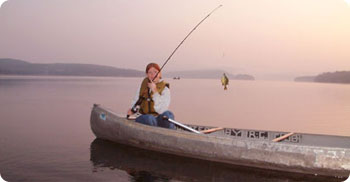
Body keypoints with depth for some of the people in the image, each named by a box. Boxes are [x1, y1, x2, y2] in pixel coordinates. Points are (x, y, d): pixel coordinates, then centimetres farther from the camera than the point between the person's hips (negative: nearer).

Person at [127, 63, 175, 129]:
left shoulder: (165, 89, -3)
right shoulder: (144, 83, 9)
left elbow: (161, 110, -18)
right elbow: (136, 99, 20)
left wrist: (154, 91, -20)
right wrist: (132, 109, -1)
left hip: (158, 119, -1)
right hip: (143, 118, 2)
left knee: (167, 114, -35)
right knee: (150, 118, -35)